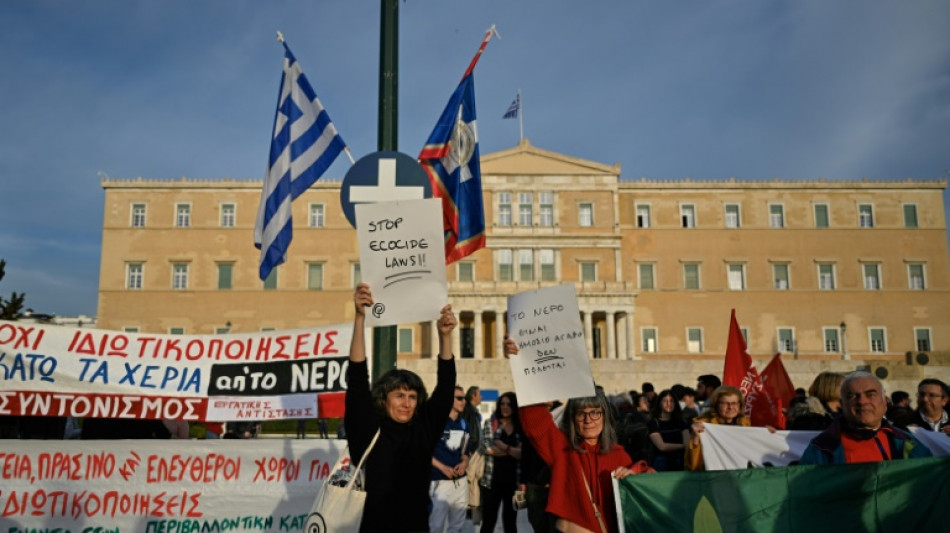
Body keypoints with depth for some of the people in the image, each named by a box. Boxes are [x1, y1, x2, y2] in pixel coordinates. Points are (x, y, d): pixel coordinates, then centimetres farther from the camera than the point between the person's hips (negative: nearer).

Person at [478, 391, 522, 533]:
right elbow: (486, 447, -13)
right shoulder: (490, 423, 1)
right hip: (492, 480, -2)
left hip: (513, 481, 2)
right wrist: (514, 451, -12)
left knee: (510, 520, 13)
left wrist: (504, 447, -16)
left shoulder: (521, 427, 6)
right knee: (488, 521, 5)